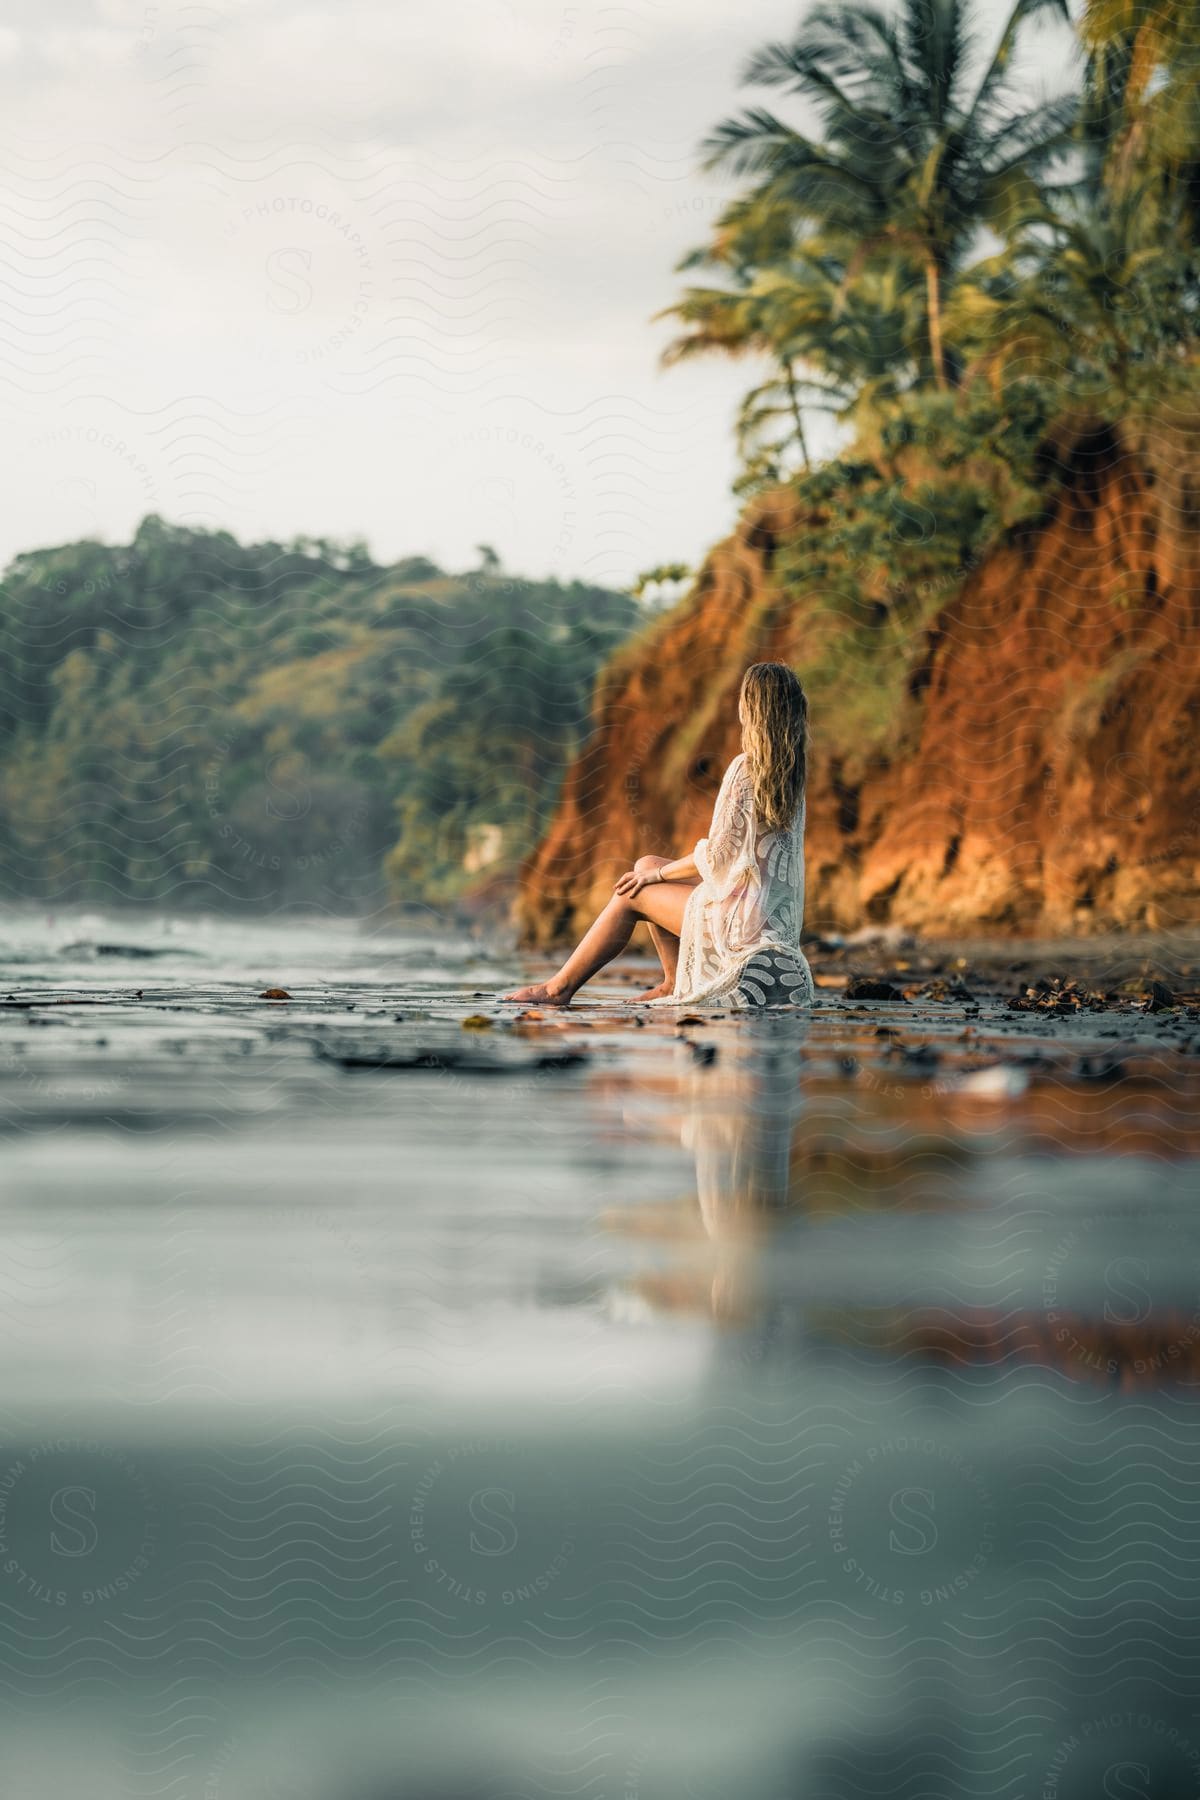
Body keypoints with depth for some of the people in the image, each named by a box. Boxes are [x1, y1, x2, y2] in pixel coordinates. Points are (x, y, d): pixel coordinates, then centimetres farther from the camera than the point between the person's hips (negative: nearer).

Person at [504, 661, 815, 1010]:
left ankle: (559, 988, 16)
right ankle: (675, 983, 18)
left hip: (744, 917, -8)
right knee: (645, 865, 18)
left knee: (631, 895, 5)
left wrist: (658, 874, -2)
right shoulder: (791, 771, 7)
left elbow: (719, 854, -18)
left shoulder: (746, 768, -18)